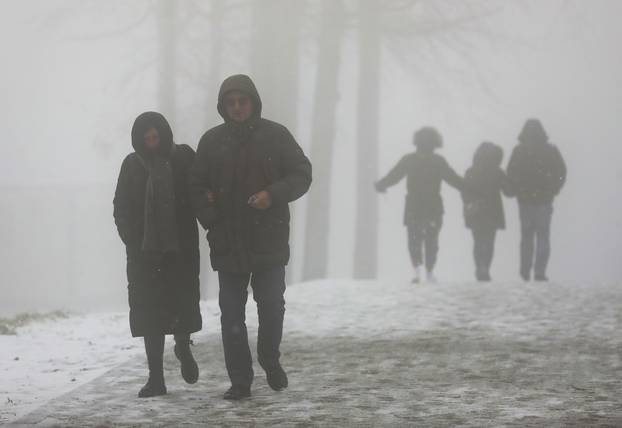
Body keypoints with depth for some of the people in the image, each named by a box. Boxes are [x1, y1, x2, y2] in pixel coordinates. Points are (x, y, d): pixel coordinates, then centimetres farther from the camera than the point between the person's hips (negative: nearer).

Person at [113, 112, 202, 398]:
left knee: (184, 301, -7)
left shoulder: (183, 158, 1)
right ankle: (156, 377, 3)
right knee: (150, 311, -1)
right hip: (145, 253, 1)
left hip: (181, 248, -1)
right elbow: (121, 210, 8)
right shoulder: (132, 165, 5)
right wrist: (134, 243, -5)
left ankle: (183, 347, 26)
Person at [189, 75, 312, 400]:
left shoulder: (276, 136, 1)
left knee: (272, 305, 1)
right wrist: (210, 220, -4)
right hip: (228, 241, 1)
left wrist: (273, 194, -15)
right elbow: (197, 187, 10)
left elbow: (302, 175, 2)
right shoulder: (212, 141, 5)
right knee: (231, 313, 0)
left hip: (269, 238, -1)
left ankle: (270, 361, 26)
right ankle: (240, 380, 6)